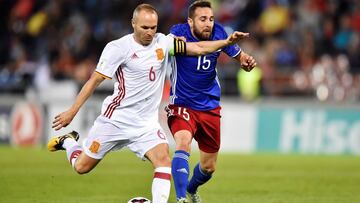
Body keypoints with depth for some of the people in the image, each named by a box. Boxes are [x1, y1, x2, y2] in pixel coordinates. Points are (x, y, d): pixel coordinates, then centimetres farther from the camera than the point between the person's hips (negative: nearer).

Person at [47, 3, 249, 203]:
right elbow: (95, 80, -10)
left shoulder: (163, 43, -1)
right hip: (115, 119, -3)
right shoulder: (118, 48, -13)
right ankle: (68, 142, 38)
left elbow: (199, 48, -1)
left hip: (147, 123, 3)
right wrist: (72, 112, -12)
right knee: (82, 167, 6)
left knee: (164, 160, -20)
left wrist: (227, 42, -16)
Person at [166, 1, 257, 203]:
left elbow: (237, 54, 4)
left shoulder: (218, 32, -8)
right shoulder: (179, 32, -17)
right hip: (182, 104, -4)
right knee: (183, 142, -34)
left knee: (209, 167, 15)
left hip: (210, 107, 4)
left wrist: (246, 60, -19)